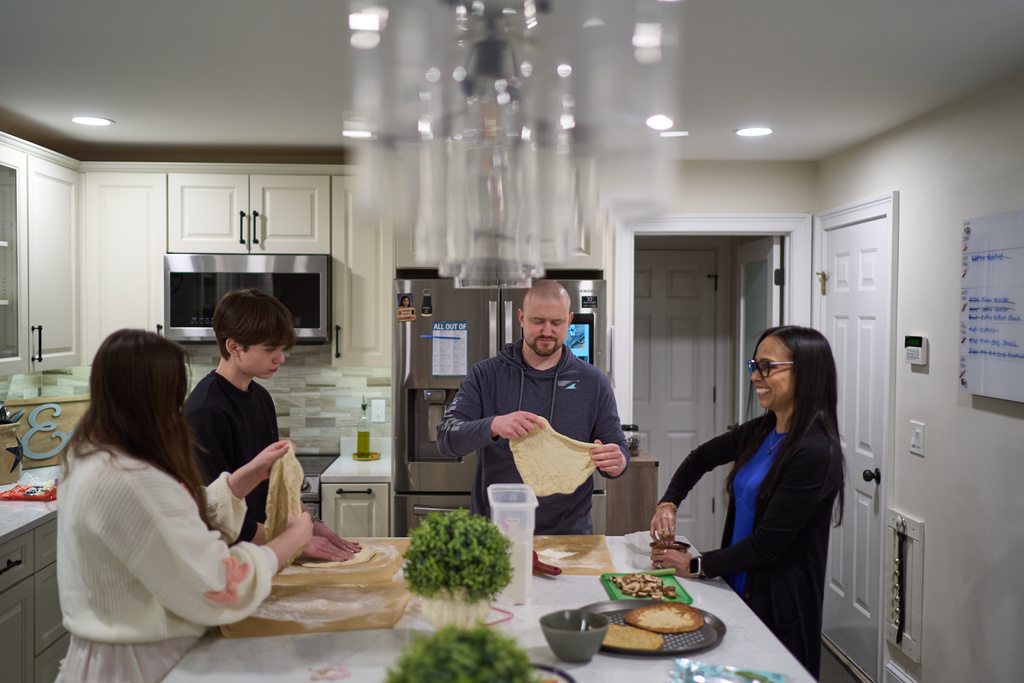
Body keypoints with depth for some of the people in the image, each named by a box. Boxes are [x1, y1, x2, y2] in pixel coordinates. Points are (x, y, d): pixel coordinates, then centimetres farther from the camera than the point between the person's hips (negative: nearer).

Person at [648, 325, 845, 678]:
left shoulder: (815, 453, -23)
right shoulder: (760, 432, 2)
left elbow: (769, 543, -22)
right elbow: (701, 458, 19)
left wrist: (697, 565, -12)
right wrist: (668, 503, 3)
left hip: (780, 608, -8)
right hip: (739, 590, 8)